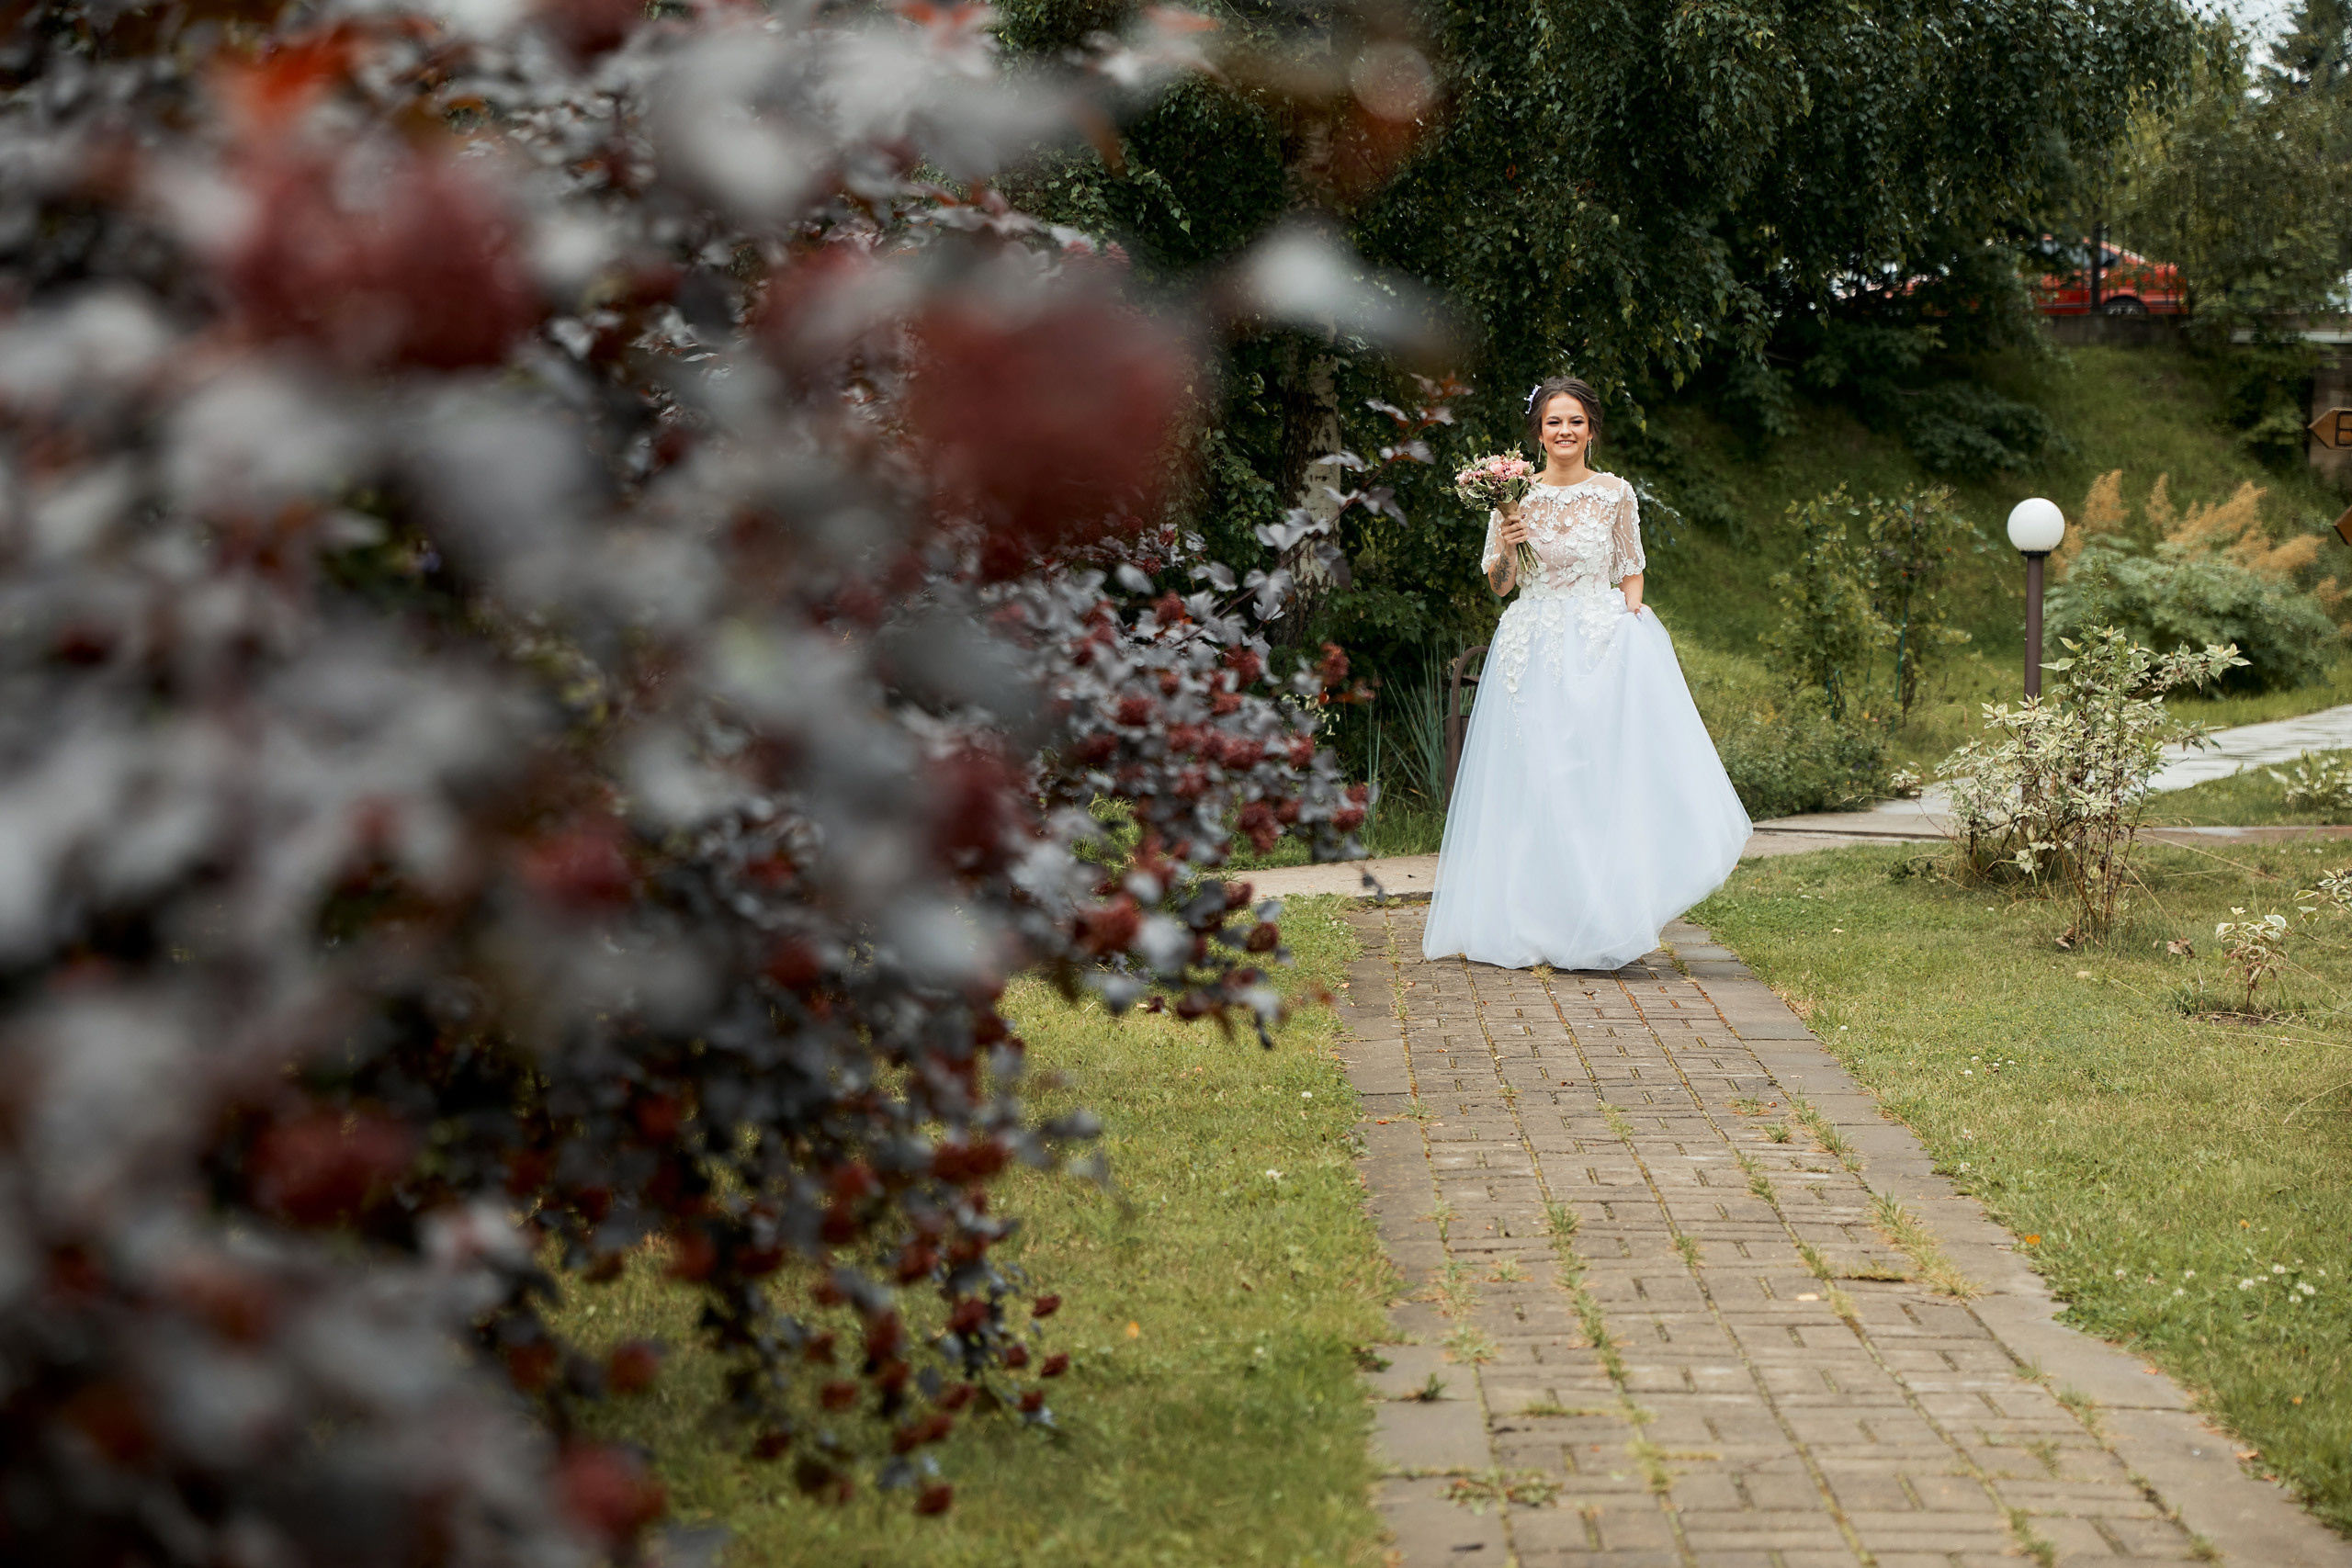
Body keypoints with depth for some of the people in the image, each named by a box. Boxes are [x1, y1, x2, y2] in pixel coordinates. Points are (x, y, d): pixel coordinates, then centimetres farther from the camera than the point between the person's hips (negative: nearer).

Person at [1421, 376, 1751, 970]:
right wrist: (1506, 547, -11)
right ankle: (1541, 919, 4)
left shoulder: (1615, 493, 5)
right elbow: (1499, 586, 8)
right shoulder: (1516, 495, 6)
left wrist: (1629, 627, -6)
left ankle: (1606, 917, -4)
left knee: (1608, 769, -9)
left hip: (1605, 642, -1)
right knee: (1537, 780, -3)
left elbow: (1631, 574, 10)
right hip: (1536, 647, 1)